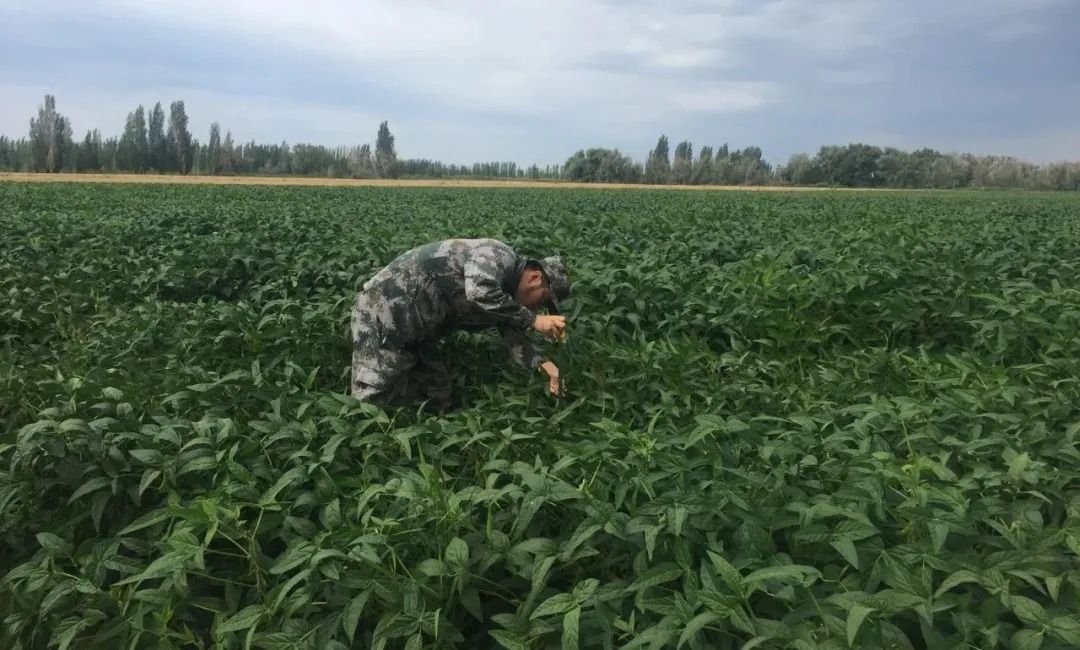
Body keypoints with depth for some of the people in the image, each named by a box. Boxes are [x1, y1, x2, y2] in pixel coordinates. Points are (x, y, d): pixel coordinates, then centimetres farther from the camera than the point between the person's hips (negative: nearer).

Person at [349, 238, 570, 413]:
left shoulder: (506, 292, 12)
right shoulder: (499, 256, -17)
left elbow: (515, 337, 5)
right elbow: (479, 291, -38)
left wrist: (542, 363, -14)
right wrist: (533, 319, -29)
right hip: (385, 307, -10)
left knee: (439, 403, 9)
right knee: (373, 402, -8)